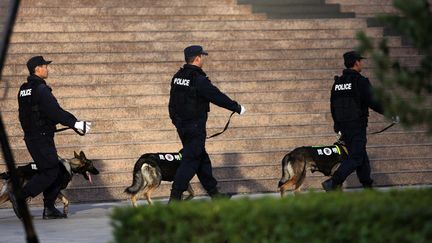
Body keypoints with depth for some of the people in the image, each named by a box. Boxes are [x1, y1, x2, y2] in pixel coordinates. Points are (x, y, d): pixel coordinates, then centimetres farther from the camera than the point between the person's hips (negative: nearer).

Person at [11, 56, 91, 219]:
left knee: (57, 171, 11)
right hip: (41, 138, -10)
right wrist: (75, 123, -16)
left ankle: (49, 208, 8)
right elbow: (55, 112, -21)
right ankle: (20, 196, -13)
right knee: (50, 172, -8)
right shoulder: (41, 89, -15)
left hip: (31, 137, 10)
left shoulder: (24, 90, 14)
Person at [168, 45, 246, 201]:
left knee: (202, 158, 17)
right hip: (195, 127, -9)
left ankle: (213, 192, 26)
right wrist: (237, 108, -3)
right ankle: (175, 196, -13)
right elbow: (218, 97, -14)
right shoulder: (199, 80, -18)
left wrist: (176, 120, 22)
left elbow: (173, 103, 14)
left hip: (181, 125, 9)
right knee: (190, 160, -7)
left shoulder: (177, 77, 8)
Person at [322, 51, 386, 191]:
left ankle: (367, 185, 18)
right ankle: (333, 183, -18)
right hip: (357, 125, -8)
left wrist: (338, 124, 24)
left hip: (343, 126, 8)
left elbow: (333, 106, 16)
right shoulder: (360, 81, -11)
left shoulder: (338, 82, 11)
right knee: (356, 158, -7)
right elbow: (373, 102, -15)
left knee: (361, 156, 16)